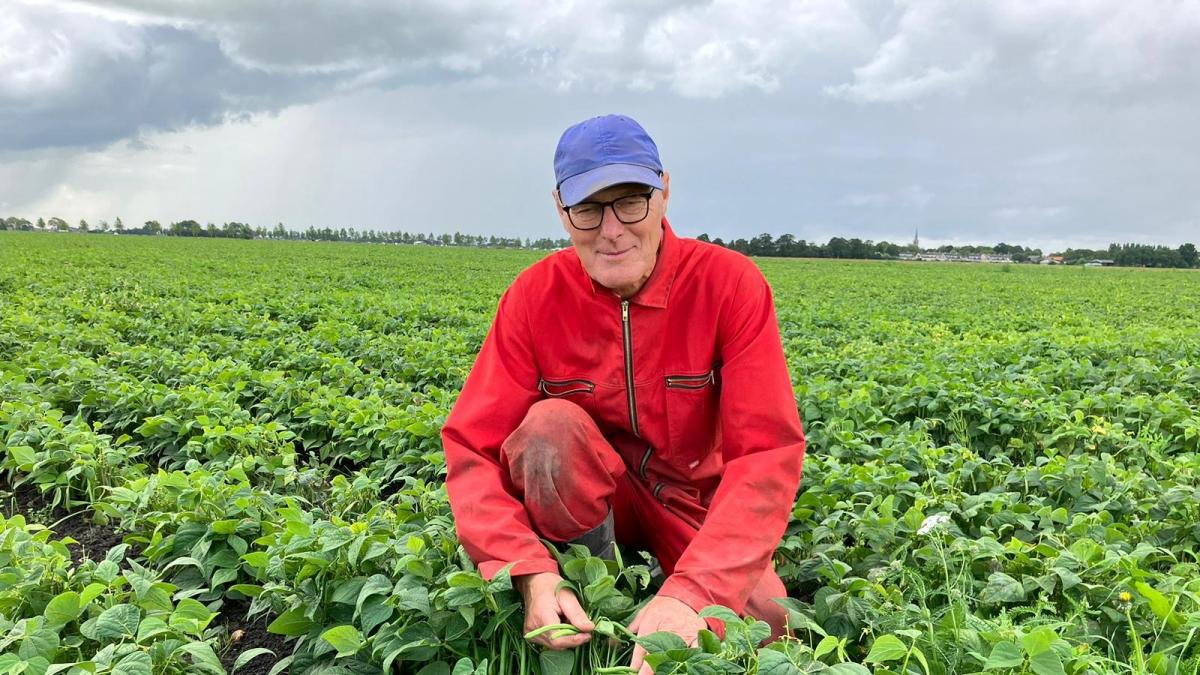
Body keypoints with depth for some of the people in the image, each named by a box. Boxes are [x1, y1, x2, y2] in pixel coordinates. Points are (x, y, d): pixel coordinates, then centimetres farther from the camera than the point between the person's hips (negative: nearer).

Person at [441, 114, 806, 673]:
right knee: (551, 426, -31)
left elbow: (768, 451, -26)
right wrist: (531, 575, -35)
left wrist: (689, 591, -40)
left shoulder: (731, 284, -19)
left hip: (694, 500, 0)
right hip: (579, 498, 0)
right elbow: (474, 445, -18)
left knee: (762, 619, -27)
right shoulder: (536, 297, -15)